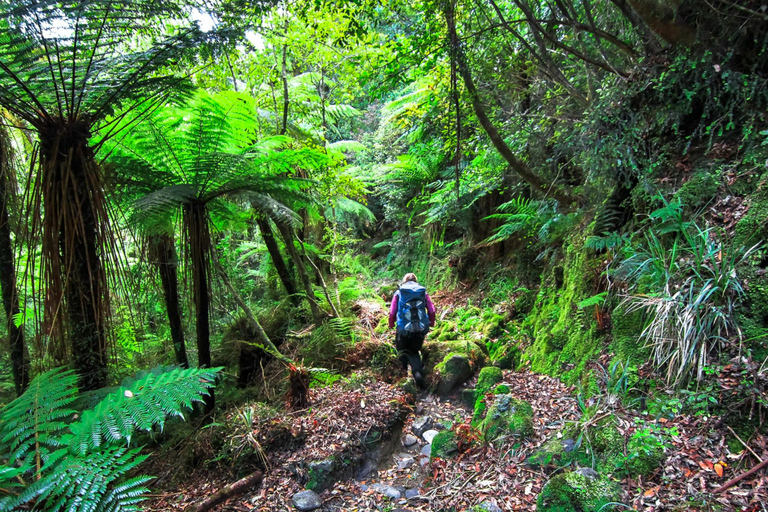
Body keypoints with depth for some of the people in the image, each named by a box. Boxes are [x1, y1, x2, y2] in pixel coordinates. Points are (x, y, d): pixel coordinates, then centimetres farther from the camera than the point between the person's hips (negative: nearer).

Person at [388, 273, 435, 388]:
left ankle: (404, 355, -15)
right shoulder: (423, 292, 9)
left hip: (404, 329, -1)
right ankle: (418, 372, -8)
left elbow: (392, 312, 1)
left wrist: (391, 325, 14)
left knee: (402, 348, 22)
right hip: (421, 329, 2)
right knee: (414, 351, 21)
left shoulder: (399, 293, 6)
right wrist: (431, 324, 17)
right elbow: (432, 311, 4)